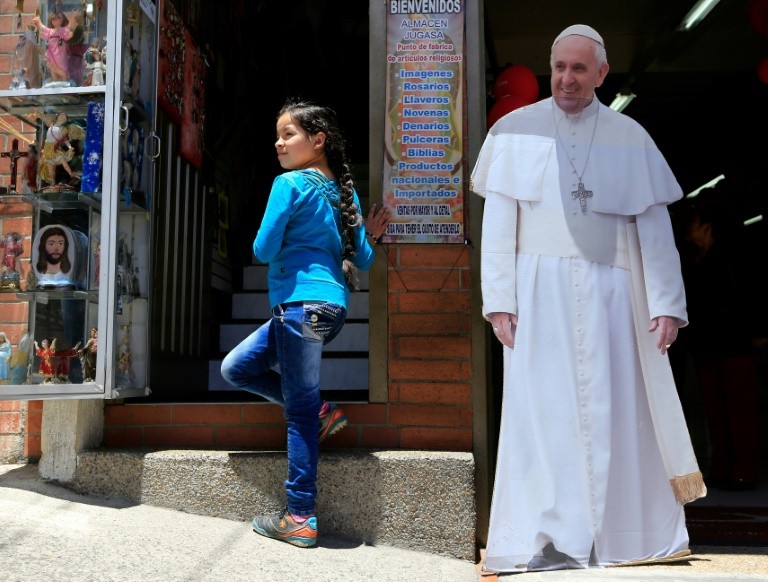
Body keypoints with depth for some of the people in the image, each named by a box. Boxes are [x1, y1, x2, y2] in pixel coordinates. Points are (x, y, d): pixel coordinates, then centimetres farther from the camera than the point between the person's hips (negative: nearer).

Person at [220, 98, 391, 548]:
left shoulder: (290, 184, -7)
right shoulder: (345, 190, 13)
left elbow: (264, 250, -8)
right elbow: (362, 260, 11)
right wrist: (371, 235, 29)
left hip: (300, 304, -8)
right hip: (331, 306, 8)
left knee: (300, 412, -2)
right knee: (236, 368, 19)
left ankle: (300, 519, 6)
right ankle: (322, 411, 15)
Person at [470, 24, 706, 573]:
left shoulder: (630, 138, 7)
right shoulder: (517, 130, 4)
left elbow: (654, 227, 4)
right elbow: (498, 223, 1)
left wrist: (668, 304, -3)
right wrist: (498, 300, -7)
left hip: (609, 292, 1)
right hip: (540, 290, -1)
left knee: (616, 409, 4)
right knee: (543, 409, -1)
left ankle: (617, 532, 17)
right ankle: (550, 540, 6)